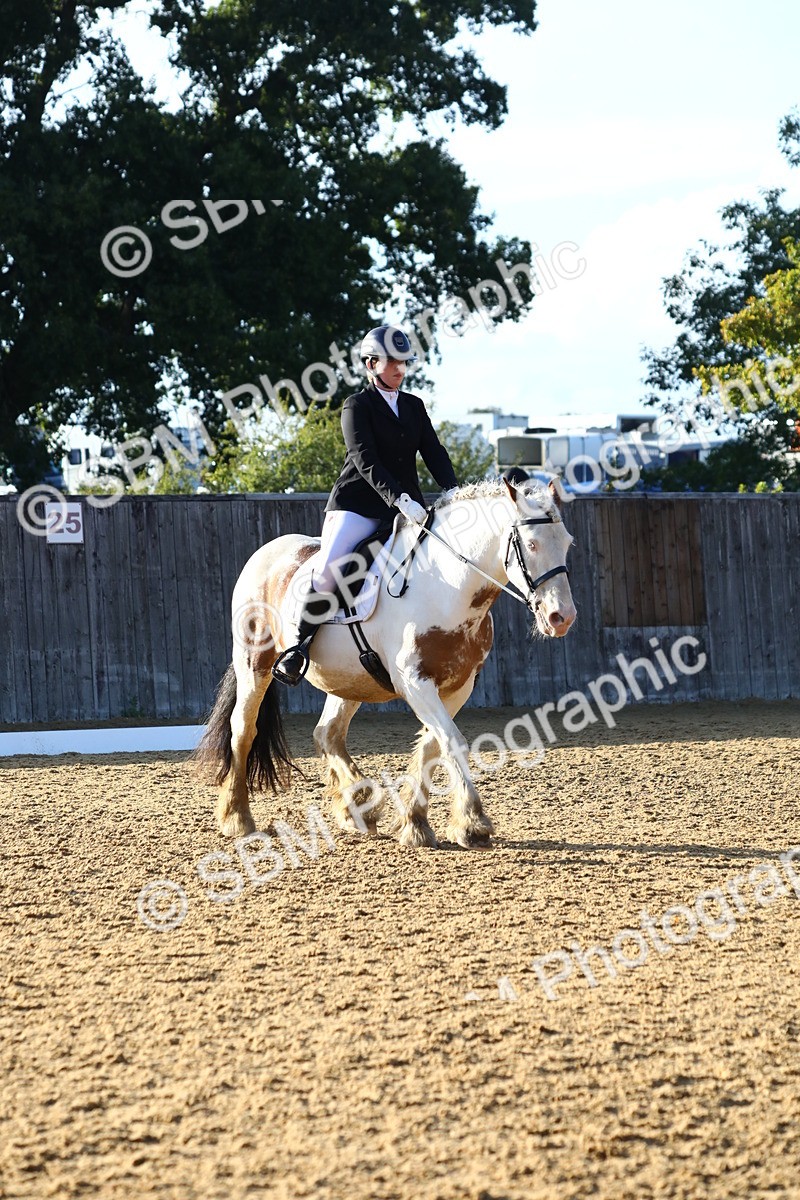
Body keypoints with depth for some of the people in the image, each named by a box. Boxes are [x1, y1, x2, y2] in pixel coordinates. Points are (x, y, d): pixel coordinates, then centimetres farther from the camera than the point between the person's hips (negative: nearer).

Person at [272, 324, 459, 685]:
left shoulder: (414, 406, 16)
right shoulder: (357, 406, -2)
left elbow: (434, 454, 9)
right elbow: (365, 459, -15)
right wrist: (397, 499, -29)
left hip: (407, 505, 6)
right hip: (358, 503, -6)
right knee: (327, 567, -25)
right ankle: (301, 646, -11)